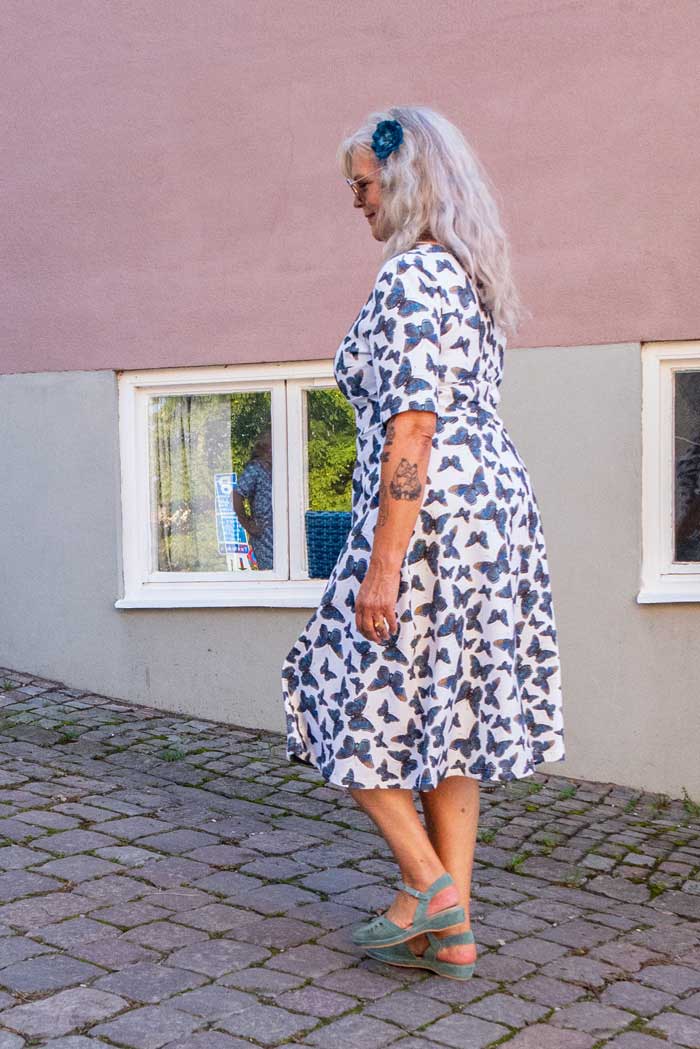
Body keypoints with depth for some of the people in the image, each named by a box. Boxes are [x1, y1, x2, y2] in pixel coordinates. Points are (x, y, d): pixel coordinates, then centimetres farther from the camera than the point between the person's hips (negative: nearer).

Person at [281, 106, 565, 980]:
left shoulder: (410, 276, -14)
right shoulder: (472, 275, 15)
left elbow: (411, 426, -21)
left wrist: (382, 566, -20)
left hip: (431, 516, -9)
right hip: (497, 508, 10)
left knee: (356, 698, 7)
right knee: (452, 709, 12)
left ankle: (427, 885, 10)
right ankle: (452, 930, 19)